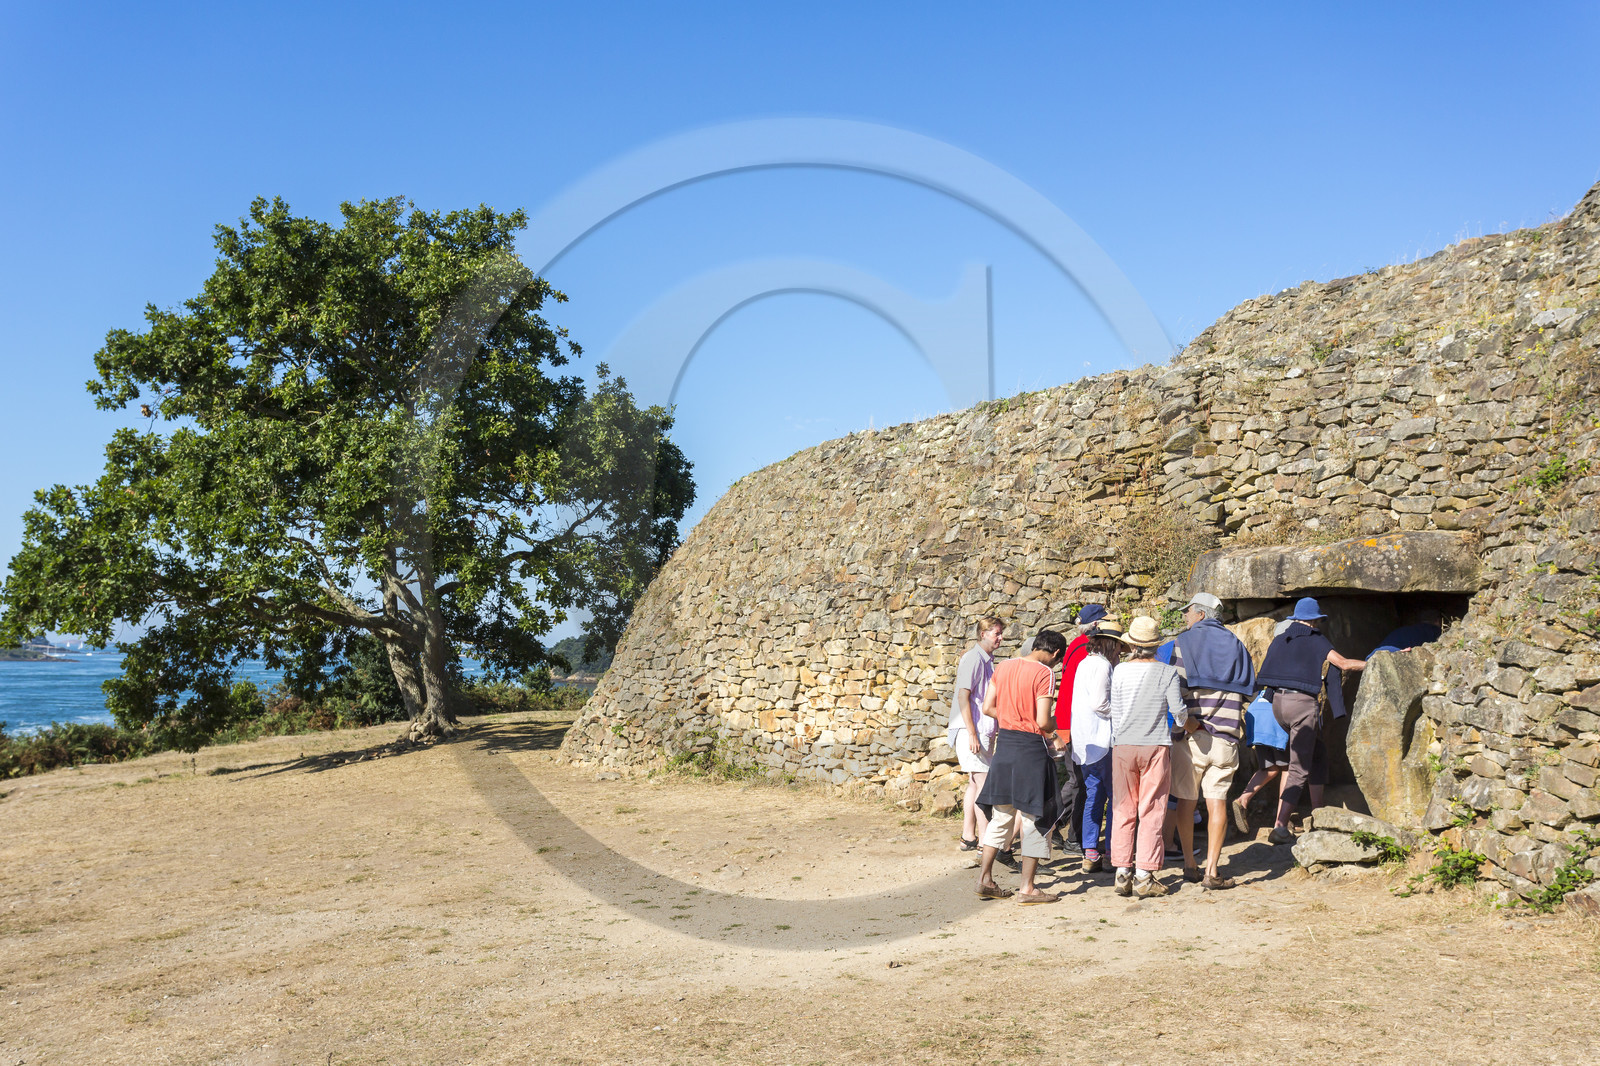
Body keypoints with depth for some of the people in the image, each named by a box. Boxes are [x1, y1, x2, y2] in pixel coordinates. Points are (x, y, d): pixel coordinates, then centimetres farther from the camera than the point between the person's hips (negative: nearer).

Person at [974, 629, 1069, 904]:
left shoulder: (1004, 667, 6)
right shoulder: (1044, 672, -13)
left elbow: (987, 708, 7)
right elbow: (1043, 721, -18)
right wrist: (1054, 734, 2)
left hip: (1004, 743, 6)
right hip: (1031, 747, -6)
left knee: (1001, 815, 16)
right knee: (1035, 818, 5)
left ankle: (985, 878, 16)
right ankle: (1027, 888, 8)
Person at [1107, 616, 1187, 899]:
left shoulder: (1120, 671, -2)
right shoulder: (1166, 672, -6)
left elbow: (1115, 711, 3)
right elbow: (1178, 710, -4)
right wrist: (1185, 720, 19)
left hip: (1123, 746, 2)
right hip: (1156, 746, -2)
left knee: (1123, 810, 9)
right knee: (1151, 812, 3)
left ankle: (1122, 874, 10)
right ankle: (1144, 877, 2)